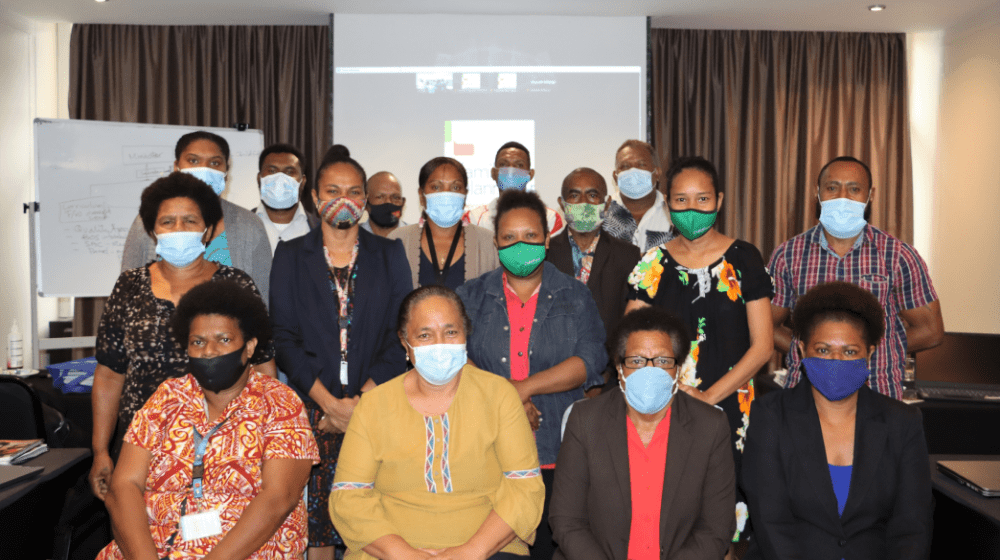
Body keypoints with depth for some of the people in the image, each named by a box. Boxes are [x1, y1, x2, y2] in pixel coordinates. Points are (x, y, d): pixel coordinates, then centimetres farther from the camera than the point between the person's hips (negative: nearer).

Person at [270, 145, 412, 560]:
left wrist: (360, 402, -8)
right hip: (313, 407, 0)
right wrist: (329, 402, -9)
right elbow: (284, 337, 1)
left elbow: (400, 335, 2)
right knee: (316, 521, 0)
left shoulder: (389, 254, 9)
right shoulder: (291, 255, 9)